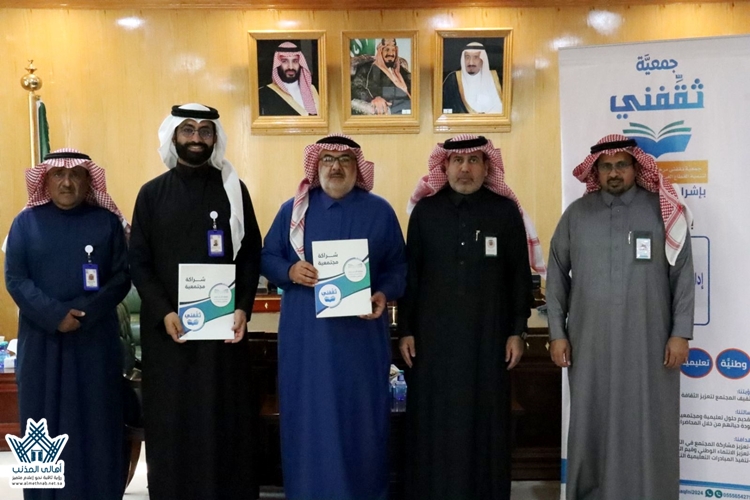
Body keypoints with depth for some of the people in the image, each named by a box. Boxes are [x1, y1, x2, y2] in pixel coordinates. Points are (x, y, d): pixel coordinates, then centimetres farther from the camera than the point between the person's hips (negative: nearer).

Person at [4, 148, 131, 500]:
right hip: (41, 339, 1)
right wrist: (54, 315, -15)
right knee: (44, 422, 5)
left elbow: (122, 277, -1)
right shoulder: (26, 222, 5)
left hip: (95, 339, 0)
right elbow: (14, 278, -1)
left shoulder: (107, 222, 4)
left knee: (95, 421, 3)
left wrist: (83, 313, -15)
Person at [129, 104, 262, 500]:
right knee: (171, 419, 4)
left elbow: (251, 255, 4)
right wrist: (163, 312, -12)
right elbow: (138, 262, 1)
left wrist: (243, 308, -9)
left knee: (225, 416, 3)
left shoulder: (234, 189, 6)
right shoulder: (152, 193, 6)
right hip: (168, 326, 0)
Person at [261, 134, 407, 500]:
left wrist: (384, 294, -14)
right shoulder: (293, 209, 6)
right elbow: (267, 258, 7)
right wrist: (290, 271, -14)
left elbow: (398, 266, 5)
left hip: (361, 334, 0)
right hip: (306, 334, 0)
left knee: (361, 415, 7)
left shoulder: (380, 212, 5)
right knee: (309, 415, 5)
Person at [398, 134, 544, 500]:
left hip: (487, 335, 0)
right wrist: (405, 330, 1)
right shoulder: (425, 210, 3)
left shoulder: (506, 212, 2)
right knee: (435, 424, 5)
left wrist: (517, 332, -1)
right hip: (434, 334, 1)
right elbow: (409, 274, 4)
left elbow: (519, 276, 3)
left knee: (484, 424, 6)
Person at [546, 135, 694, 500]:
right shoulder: (576, 214, 5)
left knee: (646, 427, 4)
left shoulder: (662, 211, 1)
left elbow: (683, 274, 1)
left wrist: (681, 333, -3)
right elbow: (557, 275, 7)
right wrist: (557, 333, 3)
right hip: (589, 342, 1)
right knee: (591, 424, 9)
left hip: (647, 343, -1)